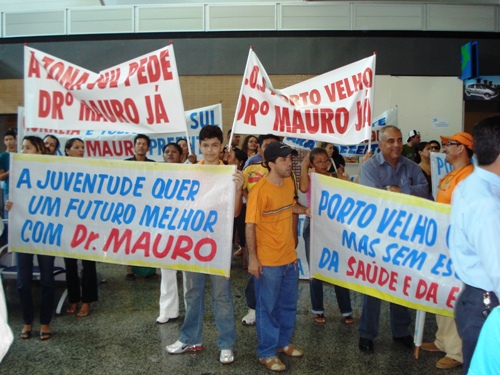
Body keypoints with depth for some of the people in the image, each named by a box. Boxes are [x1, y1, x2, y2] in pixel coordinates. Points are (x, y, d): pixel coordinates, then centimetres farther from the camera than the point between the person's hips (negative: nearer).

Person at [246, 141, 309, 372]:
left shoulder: (289, 183, 2)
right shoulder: (260, 190, -21)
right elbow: (250, 226, -19)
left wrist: (306, 211, 6)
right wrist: (253, 258, -19)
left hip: (289, 257, 8)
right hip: (268, 261, -7)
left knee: (289, 304, 20)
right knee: (267, 307, 8)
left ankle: (283, 342, 40)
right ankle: (266, 353, 24)